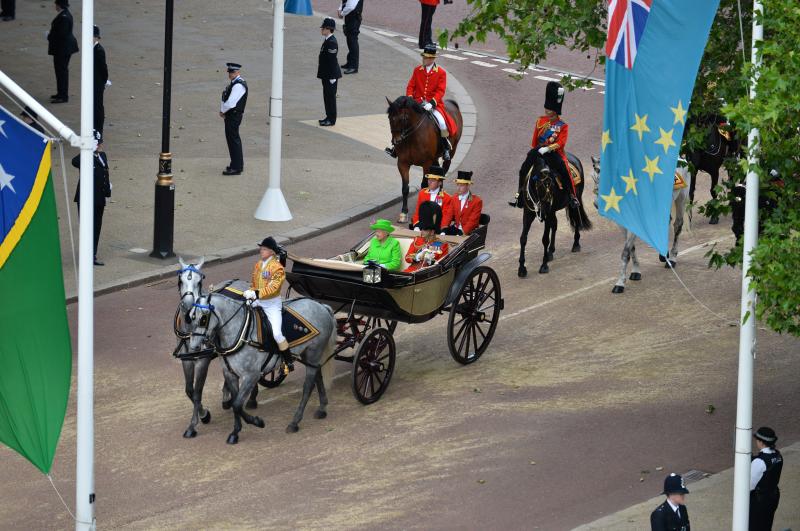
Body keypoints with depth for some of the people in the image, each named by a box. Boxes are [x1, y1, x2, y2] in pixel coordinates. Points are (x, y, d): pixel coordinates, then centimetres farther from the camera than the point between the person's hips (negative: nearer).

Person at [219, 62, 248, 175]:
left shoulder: (238, 85, -20)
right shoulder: (234, 83, 12)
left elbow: (230, 103, -25)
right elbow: (225, 99, 17)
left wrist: (222, 111, -9)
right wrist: (222, 110, 1)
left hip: (233, 116, -10)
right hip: (231, 116, 10)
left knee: (233, 140, -6)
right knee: (232, 139, 18)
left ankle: (236, 168, -2)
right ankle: (238, 164, 29)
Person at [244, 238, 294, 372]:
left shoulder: (277, 268, -15)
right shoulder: (258, 265, 7)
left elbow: (272, 287, -24)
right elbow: (253, 283, 16)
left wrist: (256, 294, -31)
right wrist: (250, 293, -3)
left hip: (272, 304, -7)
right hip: (258, 302, 7)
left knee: (277, 333, -18)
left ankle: (289, 362, -6)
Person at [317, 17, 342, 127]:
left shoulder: (332, 42, -21)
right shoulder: (327, 40, 9)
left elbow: (332, 60, -22)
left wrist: (332, 77, -22)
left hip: (331, 75, -10)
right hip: (326, 75, 10)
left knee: (330, 96, -1)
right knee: (327, 95, 16)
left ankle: (331, 119, 6)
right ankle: (329, 117, 25)